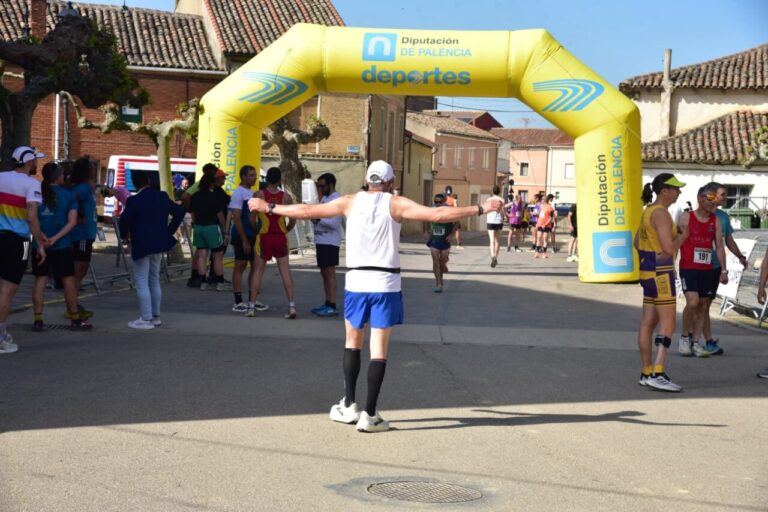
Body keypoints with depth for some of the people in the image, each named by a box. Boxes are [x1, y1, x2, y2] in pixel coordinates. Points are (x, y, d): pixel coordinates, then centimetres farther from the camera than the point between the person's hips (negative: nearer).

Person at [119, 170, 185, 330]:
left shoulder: (134, 200, -14)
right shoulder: (162, 197, 4)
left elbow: (124, 219, -24)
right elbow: (180, 211, 7)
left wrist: (125, 234, -5)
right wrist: (169, 231, 12)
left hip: (141, 246, -7)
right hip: (159, 245, 7)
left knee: (141, 283, -1)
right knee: (154, 280, 17)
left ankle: (146, 319, -1)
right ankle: (156, 316, 22)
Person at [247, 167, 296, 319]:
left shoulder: (259, 195, -6)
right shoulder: (285, 197, -2)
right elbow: (293, 221, -1)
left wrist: (256, 231, 10)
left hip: (264, 237, -1)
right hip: (281, 237, 1)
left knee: (258, 270, 7)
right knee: (285, 270, 6)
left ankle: (251, 307, 7)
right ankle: (292, 307, 0)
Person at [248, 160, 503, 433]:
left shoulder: (350, 202, 5)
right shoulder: (396, 204, -2)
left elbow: (306, 211, 9)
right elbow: (437, 215, -11)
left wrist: (269, 207, 21)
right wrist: (481, 209, -7)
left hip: (356, 280, 2)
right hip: (386, 283, -2)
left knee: (352, 342, 19)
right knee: (379, 349, 2)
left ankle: (349, 406, 20)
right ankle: (369, 415, 2)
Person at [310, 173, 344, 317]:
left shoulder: (337, 200, -14)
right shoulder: (324, 198, 15)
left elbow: (334, 223, -21)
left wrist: (316, 217, -22)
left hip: (330, 242, -9)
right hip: (321, 240, 9)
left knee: (329, 272, -8)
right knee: (324, 272, 12)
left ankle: (332, 306, -7)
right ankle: (327, 304, 19)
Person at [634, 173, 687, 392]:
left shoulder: (649, 210, 13)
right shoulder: (661, 213, -17)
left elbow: (637, 242, 21)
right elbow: (669, 248, -22)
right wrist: (683, 236, -5)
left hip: (648, 270, 10)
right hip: (660, 273, -10)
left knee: (648, 323, 11)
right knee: (668, 326, -8)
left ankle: (646, 373, 16)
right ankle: (658, 374, -12)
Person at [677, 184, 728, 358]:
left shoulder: (716, 221, 8)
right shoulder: (686, 218, -3)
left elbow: (719, 246, 7)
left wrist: (723, 270, -1)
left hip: (708, 270, 4)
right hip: (688, 267, -4)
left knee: (703, 305, 6)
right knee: (693, 302, -17)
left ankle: (696, 342, 16)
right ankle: (684, 337, 3)